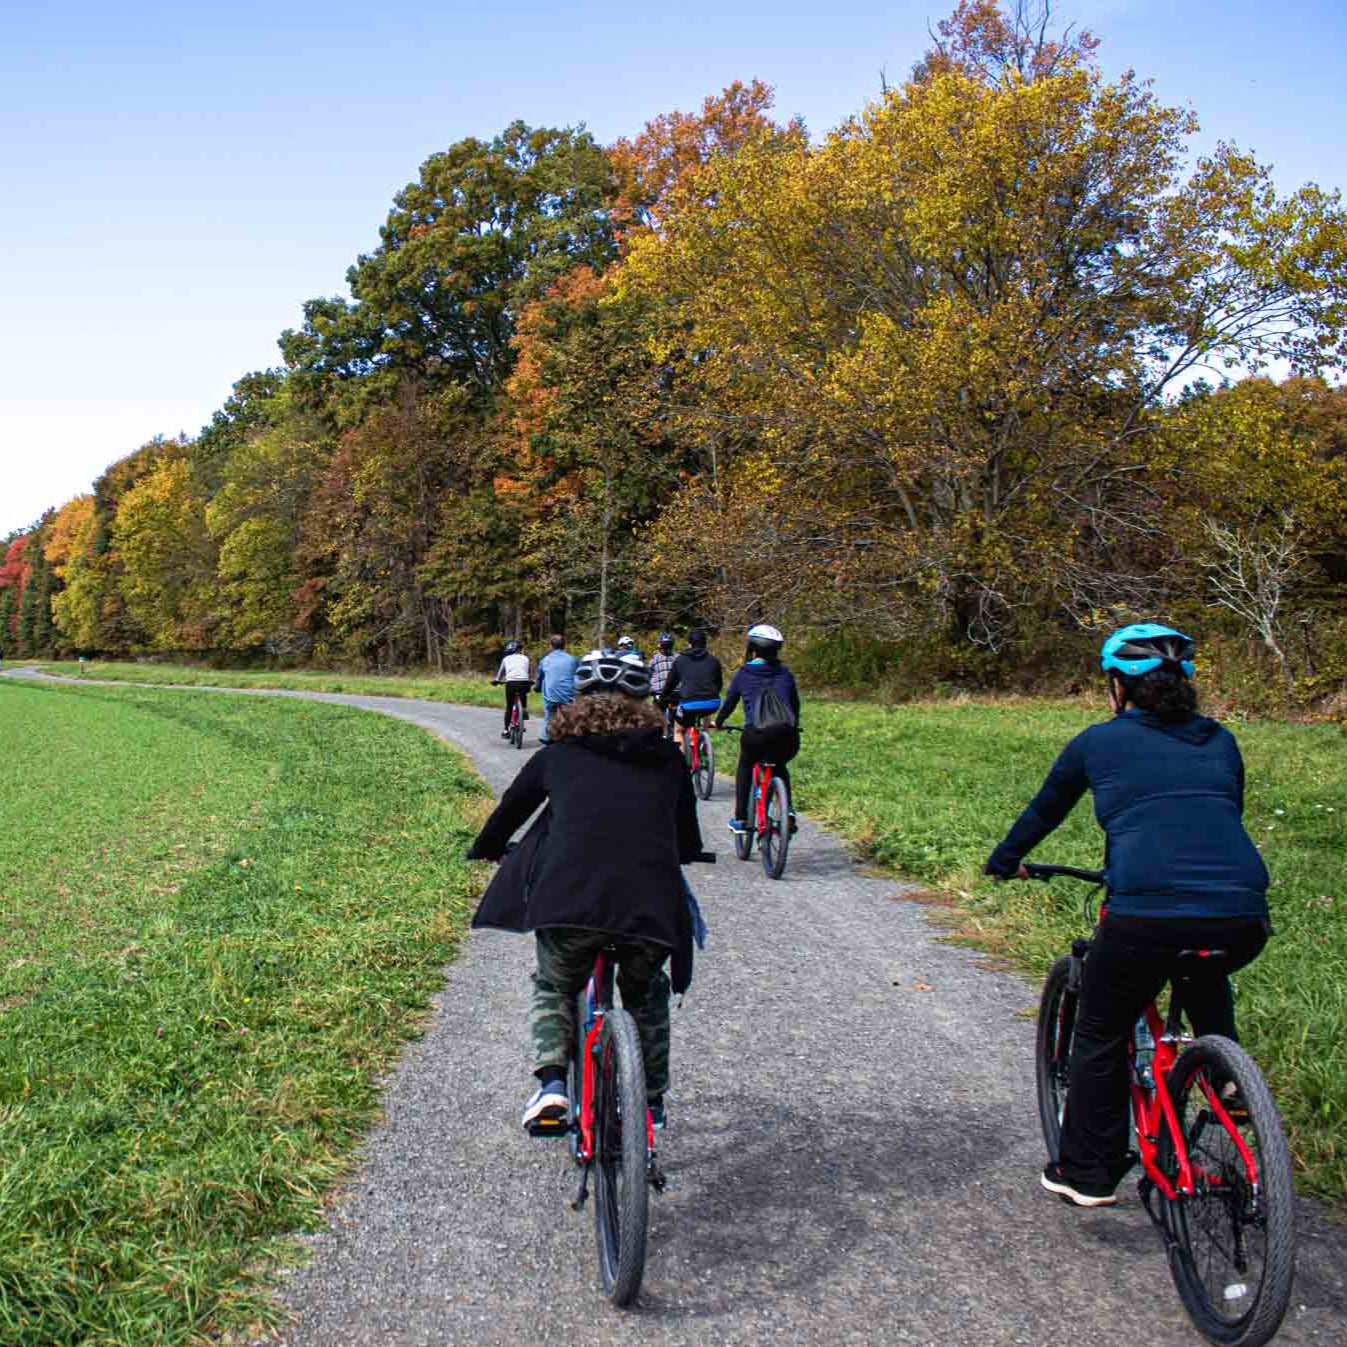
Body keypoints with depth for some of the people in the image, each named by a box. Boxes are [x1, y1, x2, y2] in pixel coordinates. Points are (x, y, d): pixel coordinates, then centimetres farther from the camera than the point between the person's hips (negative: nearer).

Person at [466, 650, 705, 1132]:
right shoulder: (668, 760, 17)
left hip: (567, 901, -1)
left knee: (553, 988, 30)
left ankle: (552, 1084, 11)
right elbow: (688, 842, 30)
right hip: (652, 906, 1)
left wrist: (485, 850, 52)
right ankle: (652, 1102, 37)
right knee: (646, 993, 33)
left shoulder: (557, 756, 15)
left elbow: (511, 808, 30)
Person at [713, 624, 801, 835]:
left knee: (745, 767, 30)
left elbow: (729, 703, 23)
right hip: (787, 738, 2)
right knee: (779, 767, 34)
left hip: (755, 735, -2)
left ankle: (740, 819, 26)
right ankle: (789, 811, 15)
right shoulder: (785, 674, 17)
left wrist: (718, 723, 42)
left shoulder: (742, 675, 11)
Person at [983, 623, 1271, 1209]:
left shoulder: (1098, 742, 11)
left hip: (1146, 915, -3)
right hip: (1243, 921, 4)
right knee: (1203, 975, 40)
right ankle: (1226, 1070, 31)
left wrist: (1004, 862, 42)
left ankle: (1085, 1173, 27)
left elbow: (1043, 811, 24)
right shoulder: (1220, 742, 20)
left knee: (1100, 1039, 20)